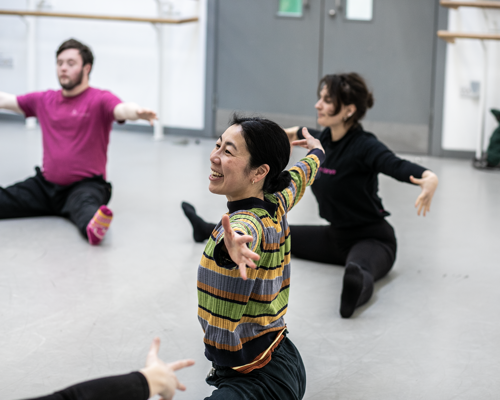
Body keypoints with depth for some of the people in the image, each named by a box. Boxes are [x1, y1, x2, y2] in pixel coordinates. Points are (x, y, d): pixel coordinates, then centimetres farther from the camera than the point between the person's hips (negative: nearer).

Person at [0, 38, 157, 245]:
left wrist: (137, 112, -50)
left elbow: (121, 109, -27)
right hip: (45, 185, 6)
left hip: (85, 186, -6)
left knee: (84, 204, -41)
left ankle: (93, 228, -72)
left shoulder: (100, 99, -5)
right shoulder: (45, 100, 14)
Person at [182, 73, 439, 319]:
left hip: (372, 238, -8)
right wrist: (296, 133, 49)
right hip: (337, 235, 8)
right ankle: (209, 231, 43)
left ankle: (356, 287, -79)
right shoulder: (323, 139, 0)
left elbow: (399, 167, -41)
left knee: (358, 269, -44)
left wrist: (429, 177, -63)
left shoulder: (364, 146, -23)